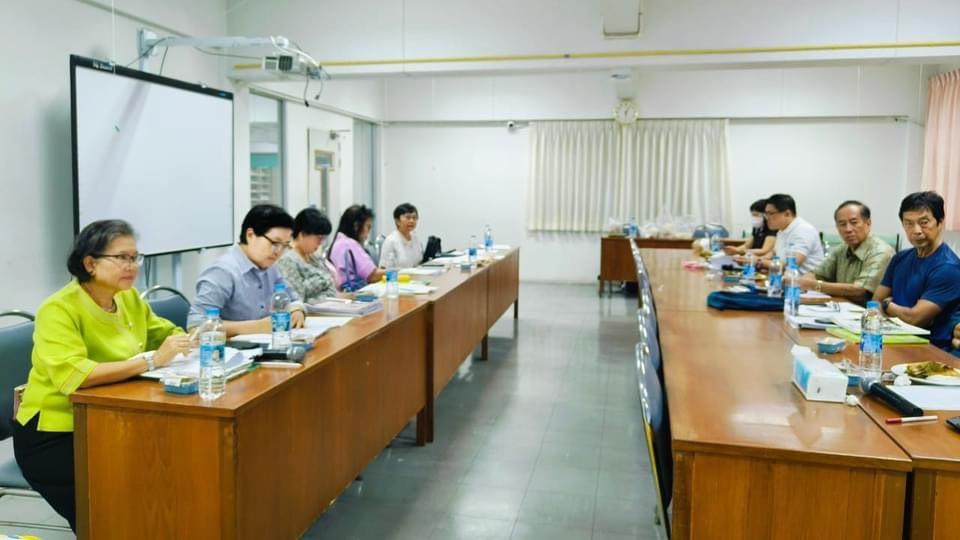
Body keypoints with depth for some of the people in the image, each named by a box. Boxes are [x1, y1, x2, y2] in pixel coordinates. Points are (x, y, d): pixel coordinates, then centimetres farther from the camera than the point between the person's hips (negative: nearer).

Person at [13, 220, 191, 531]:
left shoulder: (129, 298, 2)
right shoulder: (59, 310, -19)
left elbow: (167, 333, 9)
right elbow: (71, 376, -33)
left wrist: (196, 340, -14)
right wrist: (150, 360, -37)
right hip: (55, 435, -6)